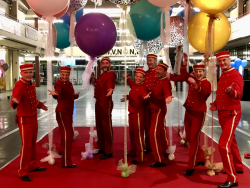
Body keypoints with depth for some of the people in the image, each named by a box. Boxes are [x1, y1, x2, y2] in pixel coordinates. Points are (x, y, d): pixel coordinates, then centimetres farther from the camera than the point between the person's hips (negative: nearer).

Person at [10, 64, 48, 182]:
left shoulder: (31, 84, 5)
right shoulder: (19, 86, -21)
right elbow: (14, 101, -37)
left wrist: (40, 105, 32)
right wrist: (14, 103, -57)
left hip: (34, 118, 8)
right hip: (25, 120, -8)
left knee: (33, 144, 18)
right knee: (26, 146, -1)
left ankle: (33, 166, 34)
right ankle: (23, 172, 11)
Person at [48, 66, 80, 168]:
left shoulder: (69, 83, 10)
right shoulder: (59, 84, -16)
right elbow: (58, 95, -39)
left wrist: (76, 95, 8)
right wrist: (55, 94, -56)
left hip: (69, 112, 9)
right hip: (62, 112, -9)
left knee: (69, 133, 23)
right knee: (67, 135, -11)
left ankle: (62, 151, 47)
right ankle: (66, 162, -8)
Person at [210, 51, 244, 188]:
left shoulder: (236, 75, -16)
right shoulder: (222, 76, 11)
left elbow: (238, 93, -33)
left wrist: (230, 91, -54)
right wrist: (215, 104, 6)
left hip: (231, 114, -9)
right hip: (222, 114, 9)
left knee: (223, 145, -15)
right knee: (231, 141, 22)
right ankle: (238, 167, 41)